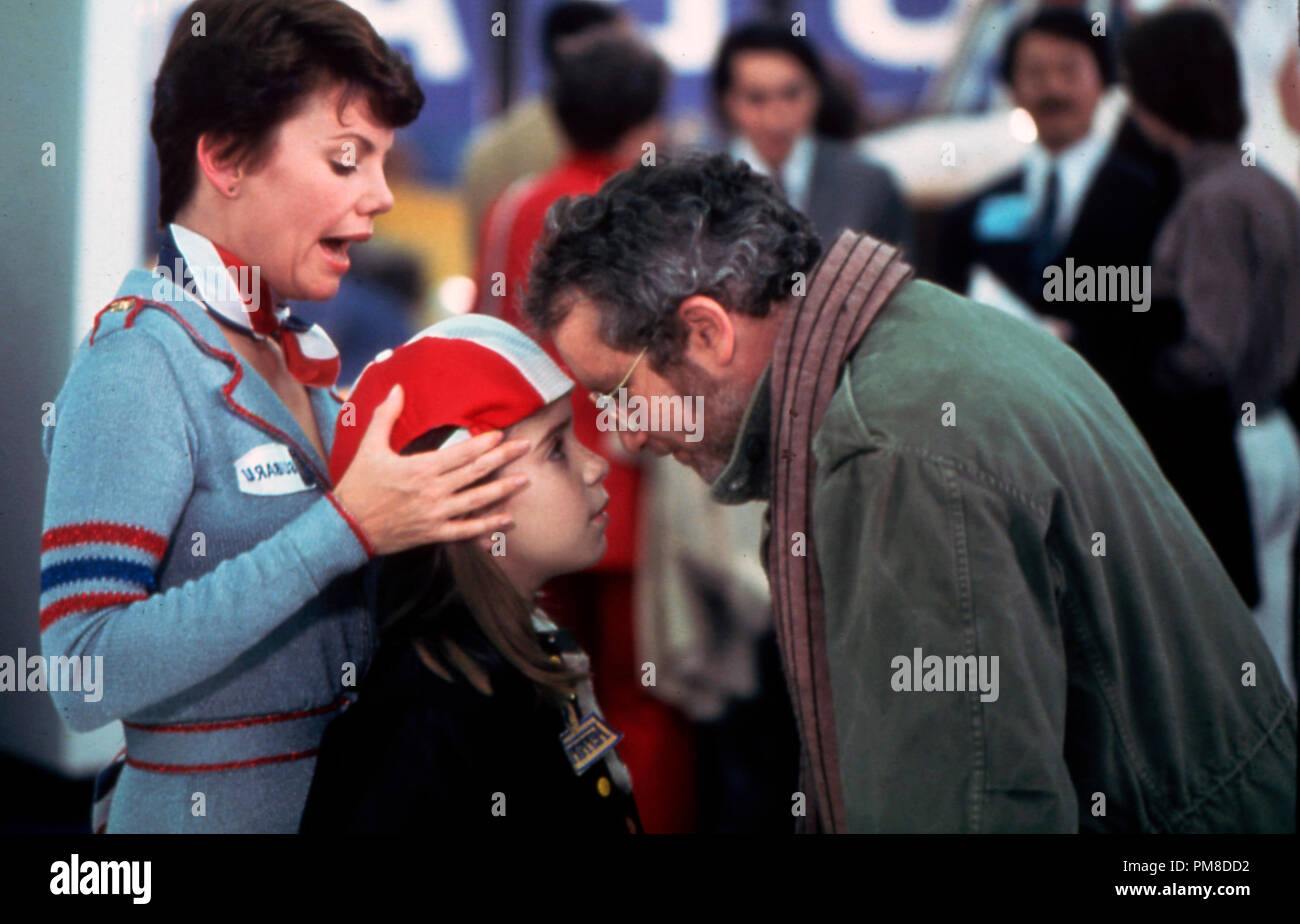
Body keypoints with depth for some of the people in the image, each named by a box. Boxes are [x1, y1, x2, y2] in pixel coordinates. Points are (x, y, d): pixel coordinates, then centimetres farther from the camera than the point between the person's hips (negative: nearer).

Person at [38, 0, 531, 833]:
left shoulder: (301, 353, 7)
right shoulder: (139, 362, -16)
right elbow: (85, 676, -25)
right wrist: (346, 529, -27)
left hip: (338, 798, 8)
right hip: (209, 810, -8)